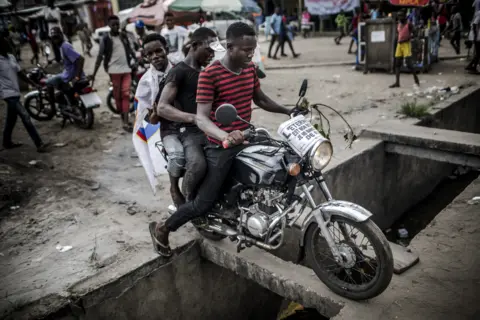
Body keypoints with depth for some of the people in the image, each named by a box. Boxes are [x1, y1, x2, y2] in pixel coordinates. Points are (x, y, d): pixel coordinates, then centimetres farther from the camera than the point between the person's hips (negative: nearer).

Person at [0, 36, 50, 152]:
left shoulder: (11, 57, 9)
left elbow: (20, 73, 13)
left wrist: (35, 84, 10)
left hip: (15, 92, 8)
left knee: (11, 119, 19)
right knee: (25, 117, -13)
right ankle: (39, 144, -13)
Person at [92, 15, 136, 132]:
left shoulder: (124, 36, 10)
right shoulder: (105, 39, -2)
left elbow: (130, 50, 19)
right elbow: (100, 56, -4)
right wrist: (94, 73, -9)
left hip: (126, 69, 3)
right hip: (114, 70, -3)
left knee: (126, 95, -6)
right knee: (117, 95, 4)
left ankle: (126, 122, -10)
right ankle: (123, 118, 17)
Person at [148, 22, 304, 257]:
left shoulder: (250, 69, 5)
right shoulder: (209, 75, -18)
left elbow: (260, 99, 20)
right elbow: (201, 117, -25)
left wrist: (288, 111, 9)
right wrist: (225, 136, -43)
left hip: (245, 140, 8)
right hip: (220, 147, -8)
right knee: (204, 204, -5)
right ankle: (161, 229, 21)